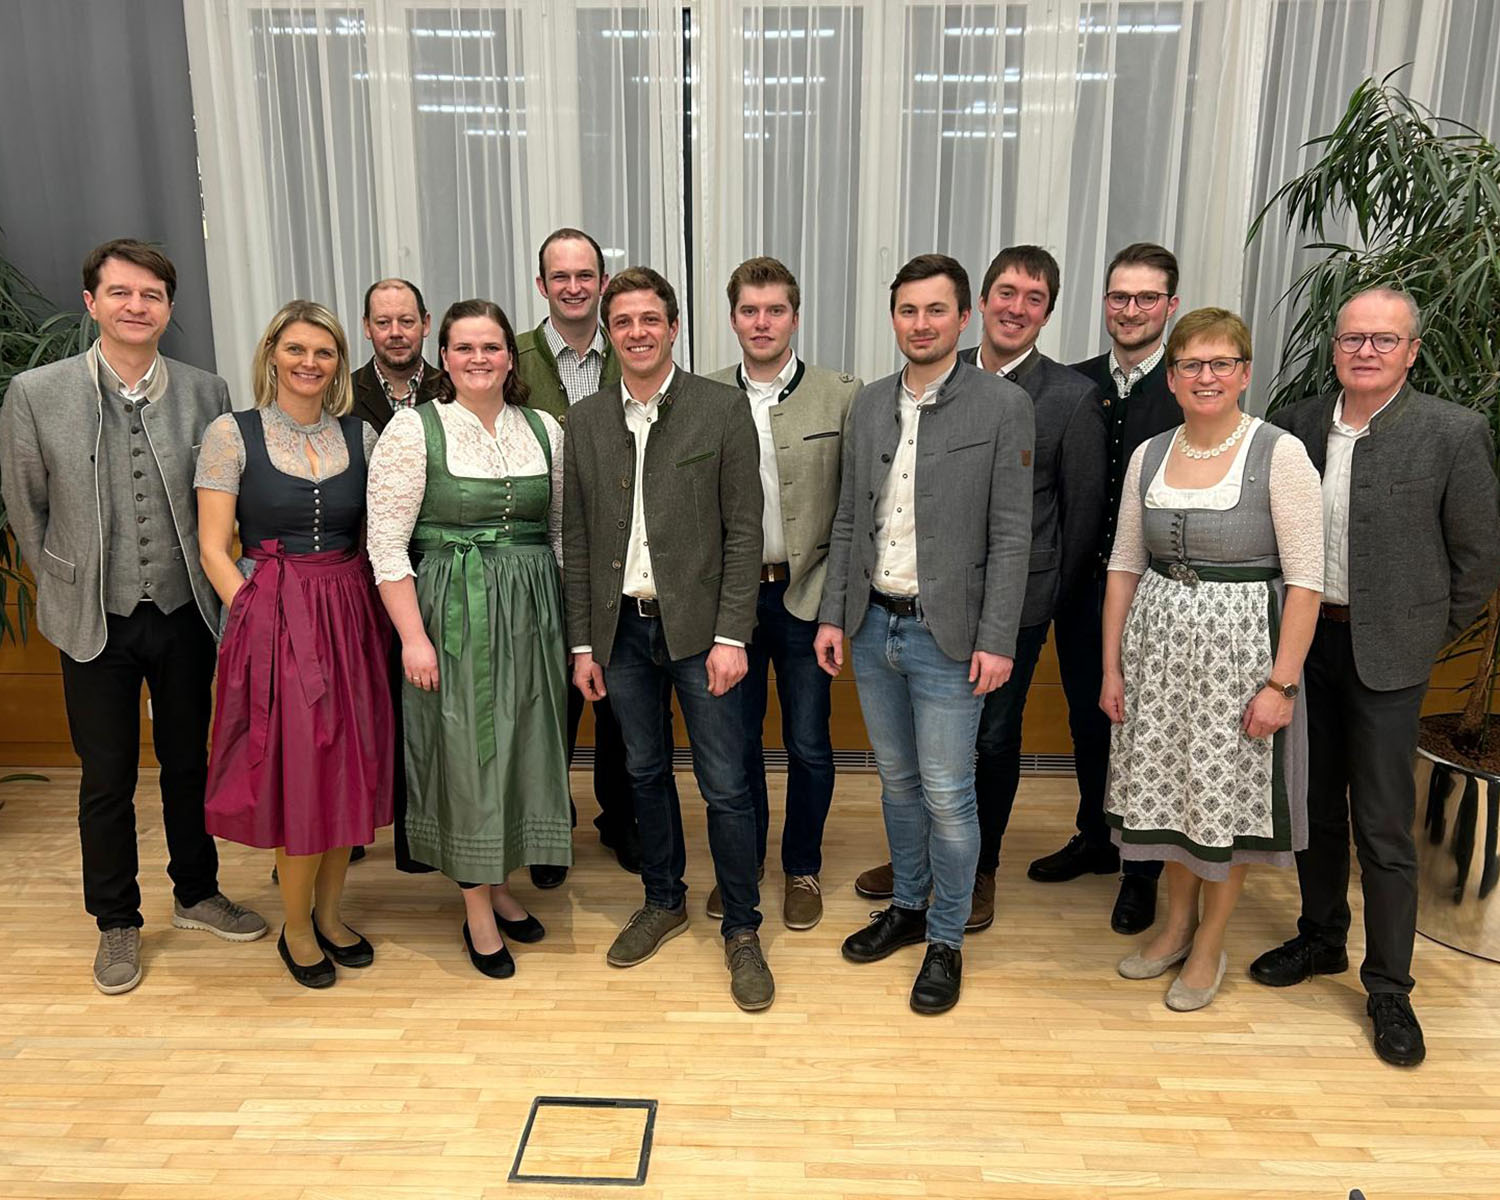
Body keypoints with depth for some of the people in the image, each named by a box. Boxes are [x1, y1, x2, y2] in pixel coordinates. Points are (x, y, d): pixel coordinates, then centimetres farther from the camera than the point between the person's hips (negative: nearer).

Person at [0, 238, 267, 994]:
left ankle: (196, 894, 36)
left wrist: (205, 582, 6)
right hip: (95, 622, -1)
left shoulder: (206, 392, -4)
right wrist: (71, 585, 8)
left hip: (184, 614, 1)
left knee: (189, 763, 16)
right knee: (106, 781, 10)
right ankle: (116, 923, 29)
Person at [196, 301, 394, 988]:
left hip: (351, 619, 3)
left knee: (348, 769, 9)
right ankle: (296, 929, 21)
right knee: (296, 775, 1)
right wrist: (259, 618, -12)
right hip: (270, 619, -3)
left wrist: (374, 619, -2)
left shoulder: (361, 436, 6)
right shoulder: (232, 434, -2)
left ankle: (329, 913, 28)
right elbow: (213, 550, -4)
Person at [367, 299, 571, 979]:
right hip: (452, 615, -4)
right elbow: (387, 544, -9)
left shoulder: (545, 431, 6)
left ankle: (496, 883, 33)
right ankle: (478, 911, 21)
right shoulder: (414, 429, -6)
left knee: (521, 748, 12)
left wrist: (569, 622, 9)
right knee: (464, 751, 4)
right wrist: (413, 636, -14)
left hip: (530, 615, 4)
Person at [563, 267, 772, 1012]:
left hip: (698, 626, -3)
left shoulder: (722, 408, -5)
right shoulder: (586, 419, 6)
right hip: (621, 627, 4)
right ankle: (663, 901, 36)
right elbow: (577, 538, 7)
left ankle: (741, 930, 19)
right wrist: (582, 642, 4)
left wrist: (730, 635, -12)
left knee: (725, 787, 1)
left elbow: (743, 530, -7)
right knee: (644, 772, 16)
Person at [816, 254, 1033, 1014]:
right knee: (897, 781, 18)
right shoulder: (868, 404, 7)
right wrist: (834, 615, 6)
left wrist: (997, 640, -14)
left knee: (947, 795, 3)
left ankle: (945, 942, 22)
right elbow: (848, 520, 10)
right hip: (873, 628, 5)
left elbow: (1011, 535, -9)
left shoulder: (1001, 405, -7)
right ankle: (907, 908, 36)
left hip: (947, 635, -5)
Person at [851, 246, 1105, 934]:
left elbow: (1084, 511, -1)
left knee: (994, 739, 11)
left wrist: (1051, 592, 3)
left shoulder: (1072, 398, -7)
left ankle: (980, 869, 32)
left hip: (1014, 600, -3)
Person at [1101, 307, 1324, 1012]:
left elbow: (1305, 581, -11)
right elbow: (1125, 565, 7)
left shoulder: (1279, 454, -10)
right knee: (1165, 784, 14)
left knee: (1227, 794, 8)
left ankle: (1210, 946, 29)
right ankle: (1178, 921, 37)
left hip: (1242, 643, -4)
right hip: (1159, 642, 4)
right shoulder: (1149, 457, 4)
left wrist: (1282, 682, -15)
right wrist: (1112, 666, 4)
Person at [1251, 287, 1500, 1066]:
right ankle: (1321, 939, 36)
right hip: (1305, 639, 4)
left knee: (1383, 827, 2)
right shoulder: (1298, 424, 2)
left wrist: (1427, 636, 1)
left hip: (1386, 651, -4)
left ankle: (1388, 987, 19)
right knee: (1315, 805, 17)